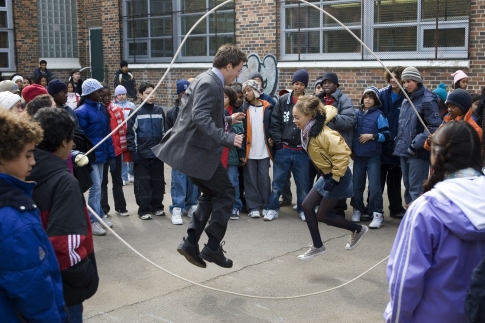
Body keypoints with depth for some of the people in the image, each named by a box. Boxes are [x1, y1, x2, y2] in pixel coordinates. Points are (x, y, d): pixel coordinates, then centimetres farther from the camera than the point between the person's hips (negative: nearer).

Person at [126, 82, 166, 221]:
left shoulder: (159, 111, 6)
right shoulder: (136, 113, -3)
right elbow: (130, 134, -3)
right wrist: (133, 152, -8)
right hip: (142, 154, -3)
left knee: (158, 181, 10)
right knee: (143, 182, 2)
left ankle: (157, 206, 23)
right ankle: (144, 209, 9)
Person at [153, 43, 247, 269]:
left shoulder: (209, 81, 13)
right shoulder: (209, 83, -18)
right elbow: (200, 117, -31)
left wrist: (228, 120, 25)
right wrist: (227, 138, -34)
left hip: (193, 149, 10)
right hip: (198, 151, -10)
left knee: (211, 194, 18)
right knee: (226, 192, 1)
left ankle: (191, 243, 17)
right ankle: (213, 247, 7)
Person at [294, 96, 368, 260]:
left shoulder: (323, 134, -27)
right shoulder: (308, 130, -1)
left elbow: (343, 153, -29)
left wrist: (335, 178, -24)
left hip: (337, 177, -9)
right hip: (327, 175, 9)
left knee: (322, 215, -1)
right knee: (307, 206, 5)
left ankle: (358, 229, 18)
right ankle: (317, 246, 16)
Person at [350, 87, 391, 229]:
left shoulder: (379, 115, -6)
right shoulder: (357, 114, 6)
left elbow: (387, 135, -7)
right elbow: (352, 132, 16)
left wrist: (371, 136, -16)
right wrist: (351, 149, 9)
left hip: (373, 156, -4)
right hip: (358, 155, 4)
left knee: (374, 186, -6)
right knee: (357, 184, 10)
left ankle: (378, 214, 1)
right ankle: (357, 209, 26)